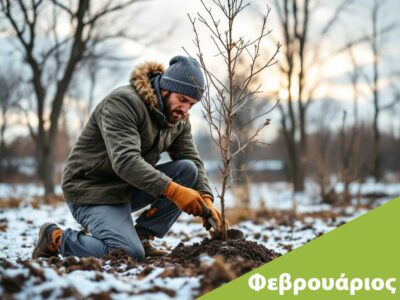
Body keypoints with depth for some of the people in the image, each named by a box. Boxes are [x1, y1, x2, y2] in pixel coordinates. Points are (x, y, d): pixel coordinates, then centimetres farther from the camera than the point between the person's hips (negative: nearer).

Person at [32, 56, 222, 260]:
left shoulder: (179, 120, 3)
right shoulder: (122, 102, -22)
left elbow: (194, 160, 1)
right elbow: (125, 161, -34)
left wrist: (206, 200, -19)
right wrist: (172, 190, -44)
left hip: (130, 187, 8)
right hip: (91, 189, -8)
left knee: (188, 170, -12)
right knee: (130, 254, -26)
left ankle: (141, 236, -5)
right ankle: (55, 238, -4)